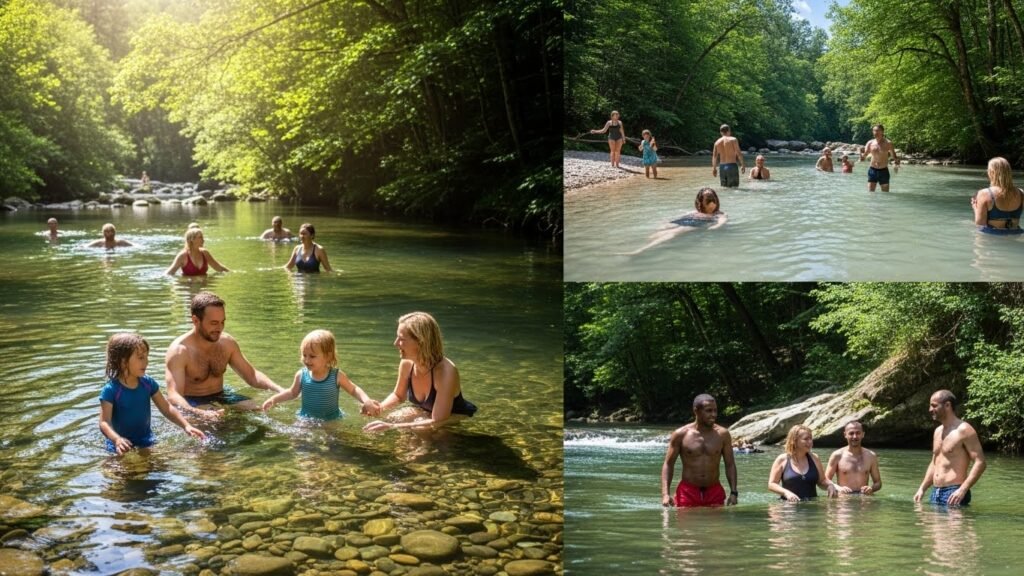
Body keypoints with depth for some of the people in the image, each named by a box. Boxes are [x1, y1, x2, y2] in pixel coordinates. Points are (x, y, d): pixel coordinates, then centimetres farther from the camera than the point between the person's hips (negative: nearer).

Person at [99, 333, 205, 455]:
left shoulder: (148, 383, 0)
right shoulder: (111, 390, -15)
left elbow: (167, 409, 7)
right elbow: (104, 422, -20)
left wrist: (186, 426, -5)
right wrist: (117, 439, -39)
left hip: (146, 441, 4)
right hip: (123, 445, -4)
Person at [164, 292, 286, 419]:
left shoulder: (227, 342, -2)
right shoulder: (179, 350, -20)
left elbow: (251, 375, 7)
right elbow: (173, 395, -30)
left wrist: (279, 389, -13)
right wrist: (200, 413, -51)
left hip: (219, 397, 6)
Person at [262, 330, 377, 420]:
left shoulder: (337, 376, -13)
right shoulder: (301, 375, -6)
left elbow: (354, 390, 1)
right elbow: (293, 393, 13)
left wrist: (366, 401, -17)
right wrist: (274, 399, 2)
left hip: (331, 422, -1)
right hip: (306, 421, 1)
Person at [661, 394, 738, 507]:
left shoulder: (722, 434, 2)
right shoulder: (681, 435, -3)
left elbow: (730, 465, 7)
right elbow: (668, 464, 1)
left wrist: (733, 492, -4)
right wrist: (665, 494, -11)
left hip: (714, 493, 2)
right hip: (688, 492, -2)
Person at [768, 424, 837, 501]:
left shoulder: (814, 458, 13)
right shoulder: (782, 460, 3)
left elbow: (822, 481, 21)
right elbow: (771, 484, 2)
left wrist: (829, 485, -1)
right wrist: (786, 492, -14)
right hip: (789, 504, -3)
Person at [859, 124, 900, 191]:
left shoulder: (888, 143, -4)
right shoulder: (870, 143, 2)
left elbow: (894, 156, 0)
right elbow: (863, 157, 3)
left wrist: (897, 164, -20)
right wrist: (861, 152, -19)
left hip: (883, 171, -1)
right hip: (872, 170, 1)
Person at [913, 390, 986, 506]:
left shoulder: (964, 430, -8)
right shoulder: (938, 431, 17)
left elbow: (980, 463, -14)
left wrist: (962, 490, -24)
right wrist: (922, 489, 12)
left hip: (954, 493, -8)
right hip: (935, 492, 8)